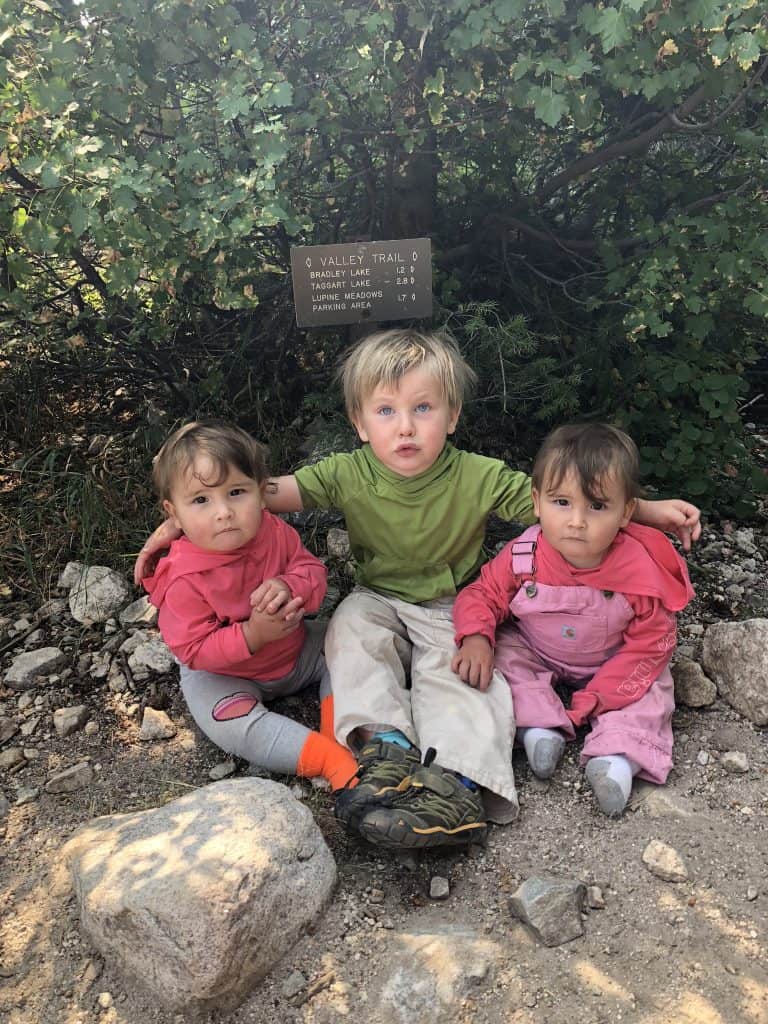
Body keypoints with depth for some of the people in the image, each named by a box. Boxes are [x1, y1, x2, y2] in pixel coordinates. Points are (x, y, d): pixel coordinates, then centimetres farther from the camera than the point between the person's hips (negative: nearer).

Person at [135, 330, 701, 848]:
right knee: (352, 625, -26)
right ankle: (383, 743, -32)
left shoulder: (481, 479, -17)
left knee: (455, 670, -27)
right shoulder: (349, 475, -14)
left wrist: (649, 510, -16)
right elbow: (270, 490, -18)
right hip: (380, 604, 2)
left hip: (453, 611, -2)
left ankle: (459, 779, -33)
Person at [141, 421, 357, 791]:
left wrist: (290, 587, -33)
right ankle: (333, 759, -28)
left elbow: (314, 571, -9)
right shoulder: (185, 580, -28)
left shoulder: (276, 532, -16)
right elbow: (194, 651, -25)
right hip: (223, 675, -5)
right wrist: (252, 635, -38)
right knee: (230, 725, -29)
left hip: (294, 651, 5)